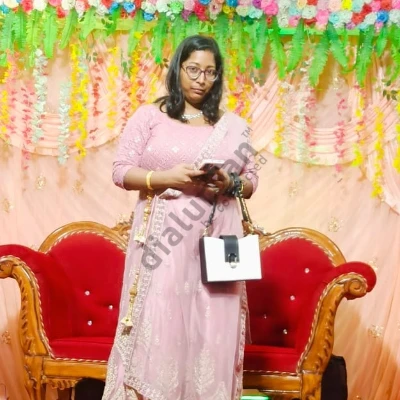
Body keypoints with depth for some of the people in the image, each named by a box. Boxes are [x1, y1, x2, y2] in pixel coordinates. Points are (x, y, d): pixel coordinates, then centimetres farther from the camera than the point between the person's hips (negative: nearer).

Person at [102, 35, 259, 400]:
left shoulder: (234, 125, 13)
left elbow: (251, 181, 14)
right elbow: (121, 171, 1)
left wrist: (229, 183, -8)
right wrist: (168, 177, -14)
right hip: (163, 242, -2)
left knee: (212, 329, 1)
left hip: (215, 242, 2)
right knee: (159, 328, -6)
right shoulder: (149, 116, 6)